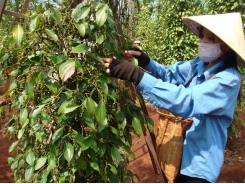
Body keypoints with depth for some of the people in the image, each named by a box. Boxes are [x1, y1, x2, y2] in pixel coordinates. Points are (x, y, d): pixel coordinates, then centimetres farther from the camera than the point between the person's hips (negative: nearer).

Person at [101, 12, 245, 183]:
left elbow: (186, 101, -40)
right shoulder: (200, 64, -3)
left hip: (199, 162, -7)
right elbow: (171, 74, 6)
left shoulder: (229, 79, -27)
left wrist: (137, 76, -46)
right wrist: (145, 61, -15)